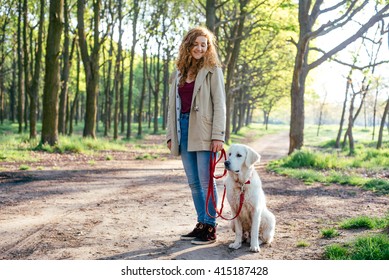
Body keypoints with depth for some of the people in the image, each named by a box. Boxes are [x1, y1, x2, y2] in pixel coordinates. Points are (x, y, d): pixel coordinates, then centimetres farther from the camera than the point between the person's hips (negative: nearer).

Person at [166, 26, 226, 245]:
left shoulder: (212, 70, 0)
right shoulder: (180, 73, 17)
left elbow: (219, 104, -6)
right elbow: (173, 105, 17)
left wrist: (218, 135, -15)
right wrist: (171, 134, 11)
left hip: (203, 131, -6)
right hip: (183, 129, 6)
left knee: (206, 181, -3)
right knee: (193, 182, 9)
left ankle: (210, 229, 4)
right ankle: (201, 224, 18)